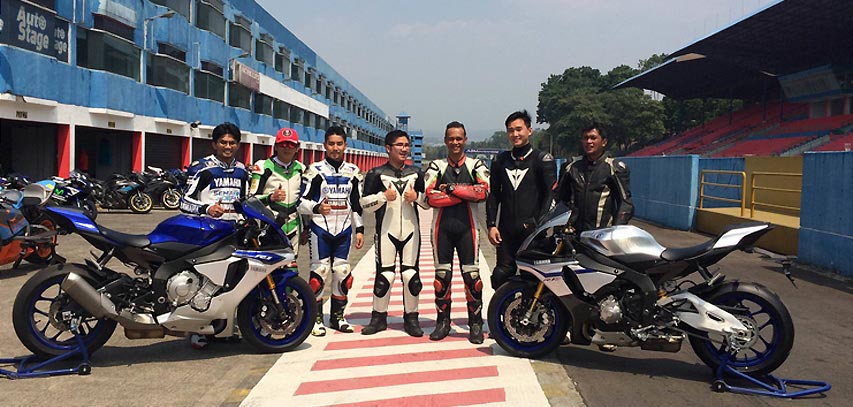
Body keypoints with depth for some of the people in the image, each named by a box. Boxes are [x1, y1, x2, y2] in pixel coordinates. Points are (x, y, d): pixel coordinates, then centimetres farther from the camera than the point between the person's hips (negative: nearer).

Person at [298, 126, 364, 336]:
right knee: (319, 272, -5)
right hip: (320, 229, -3)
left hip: (344, 230, 4)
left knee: (342, 273, 5)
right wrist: (316, 208, -24)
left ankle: (337, 317, 19)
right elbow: (302, 202, -5)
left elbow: (357, 203, 14)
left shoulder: (353, 171, 10)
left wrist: (359, 229, 10)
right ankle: (316, 319, 6)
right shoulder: (315, 170, -2)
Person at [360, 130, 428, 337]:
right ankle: (379, 317, 13)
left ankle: (411, 318, 14)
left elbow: (428, 203, 18)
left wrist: (417, 197, -2)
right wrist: (384, 196, -14)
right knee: (384, 275, -2)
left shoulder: (416, 174, 14)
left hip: (410, 231, 3)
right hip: (386, 231, -3)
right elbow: (365, 204, 1)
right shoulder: (376, 174, 3)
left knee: (411, 275, 2)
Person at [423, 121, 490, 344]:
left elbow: (484, 191, -12)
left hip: (467, 226, -1)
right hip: (442, 226, 1)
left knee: (472, 275, -2)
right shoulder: (436, 166, 8)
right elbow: (430, 196, -8)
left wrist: (452, 188, -13)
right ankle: (443, 321, 18)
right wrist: (465, 195, -10)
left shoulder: (476, 165, 8)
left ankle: (475, 324, 8)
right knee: (442, 275, 7)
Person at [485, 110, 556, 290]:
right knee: (501, 275, -1)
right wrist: (491, 225, 6)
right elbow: (493, 194, 16)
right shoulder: (500, 160, 16)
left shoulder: (543, 159, 3)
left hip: (533, 231, -3)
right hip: (507, 231, 4)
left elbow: (550, 194, -3)